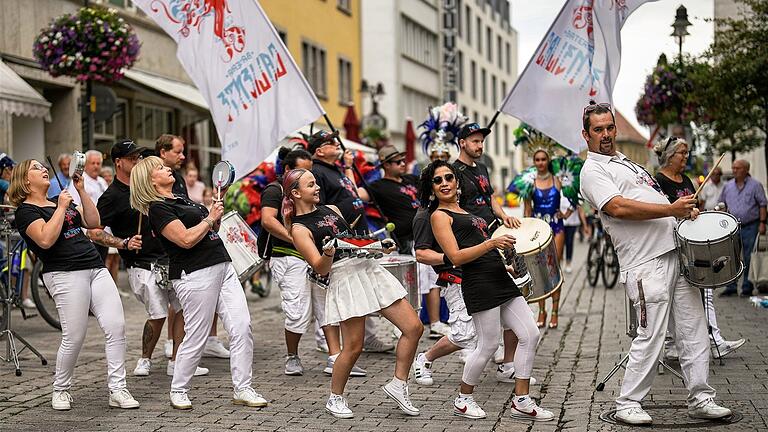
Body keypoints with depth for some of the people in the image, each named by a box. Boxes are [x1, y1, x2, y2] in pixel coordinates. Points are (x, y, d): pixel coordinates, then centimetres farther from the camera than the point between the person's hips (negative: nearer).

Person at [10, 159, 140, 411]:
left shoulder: (60, 201, 25)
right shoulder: (26, 210, 1)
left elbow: (93, 222, 16)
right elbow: (45, 239, -17)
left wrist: (81, 191, 10)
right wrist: (61, 208, -10)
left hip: (96, 269, 7)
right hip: (66, 275, -7)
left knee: (116, 327, -5)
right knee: (74, 337, -7)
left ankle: (117, 390, -2)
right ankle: (60, 391, 15)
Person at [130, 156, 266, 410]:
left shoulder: (181, 200, 21)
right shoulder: (158, 208, -7)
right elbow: (186, 239, -17)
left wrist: (217, 213, 14)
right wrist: (210, 218, -6)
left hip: (223, 267, 8)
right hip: (195, 274, -8)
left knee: (242, 328, 1)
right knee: (196, 338, -2)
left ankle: (242, 390, 7)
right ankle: (178, 391, 17)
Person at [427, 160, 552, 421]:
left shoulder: (465, 212, 24)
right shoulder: (439, 216, -2)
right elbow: (456, 257, -13)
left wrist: (503, 266, 26)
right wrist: (491, 243, -20)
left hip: (499, 279, 9)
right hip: (479, 284, -9)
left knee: (530, 334, 2)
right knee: (488, 345, -5)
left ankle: (521, 402, 8)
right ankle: (463, 400, 16)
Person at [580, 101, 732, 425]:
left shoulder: (626, 162, 25)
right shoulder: (593, 171, -4)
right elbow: (619, 207, -18)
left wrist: (686, 210, 12)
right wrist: (671, 210, -19)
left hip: (676, 252, 8)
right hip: (647, 264, -8)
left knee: (694, 332, 7)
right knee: (651, 337, -7)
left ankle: (700, 400, 13)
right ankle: (627, 404, 4)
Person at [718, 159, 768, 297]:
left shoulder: (755, 185, -3)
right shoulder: (728, 186, 10)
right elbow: (721, 204, 18)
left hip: (750, 227, -4)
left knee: (749, 259, 0)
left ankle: (747, 288, 7)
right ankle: (731, 287, 12)